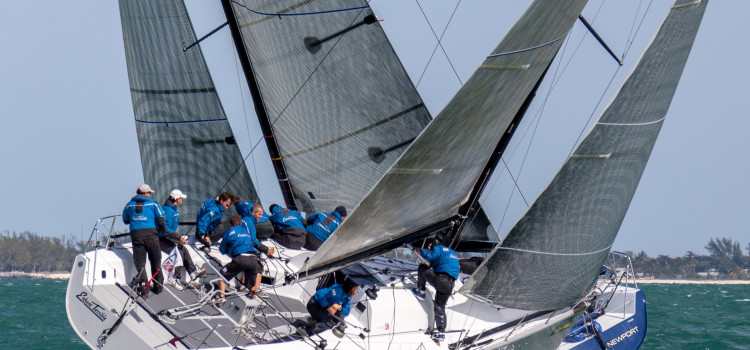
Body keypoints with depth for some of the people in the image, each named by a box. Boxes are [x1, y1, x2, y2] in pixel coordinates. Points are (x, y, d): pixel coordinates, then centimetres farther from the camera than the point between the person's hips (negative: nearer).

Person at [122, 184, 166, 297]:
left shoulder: (129, 205, 12)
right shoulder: (153, 204, 4)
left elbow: (125, 220, 23)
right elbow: (161, 220, -1)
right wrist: (163, 231, 15)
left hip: (136, 235, 1)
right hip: (151, 234, -1)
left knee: (140, 263, 3)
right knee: (156, 262, 13)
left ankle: (144, 289, -7)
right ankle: (158, 287, 18)